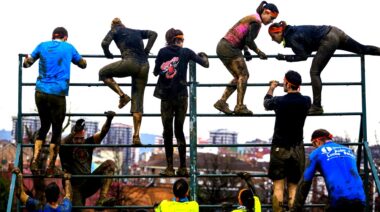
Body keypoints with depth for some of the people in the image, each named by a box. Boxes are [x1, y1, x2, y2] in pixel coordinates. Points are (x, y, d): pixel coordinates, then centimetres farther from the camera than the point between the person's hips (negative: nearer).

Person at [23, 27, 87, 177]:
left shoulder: (43, 46, 10)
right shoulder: (69, 48, 7)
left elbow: (26, 63, 17)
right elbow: (83, 64, 21)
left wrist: (26, 59, 38)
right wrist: (79, 59, 41)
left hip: (40, 92, 3)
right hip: (58, 94, -3)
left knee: (44, 126, 18)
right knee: (56, 130, 5)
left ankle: (35, 160, 6)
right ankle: (51, 168, 7)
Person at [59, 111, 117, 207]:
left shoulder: (88, 143, 8)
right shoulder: (66, 148, -3)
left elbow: (102, 133, -4)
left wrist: (109, 119, -23)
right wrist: (74, 132, -41)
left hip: (88, 184, 4)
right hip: (74, 187, -4)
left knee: (109, 164, -16)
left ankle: (102, 199, -27)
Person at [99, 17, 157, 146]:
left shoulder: (115, 30, 15)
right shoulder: (136, 32, 27)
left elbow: (105, 43, 1)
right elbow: (153, 34, 19)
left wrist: (108, 54, 20)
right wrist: (146, 52, 18)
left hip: (130, 63, -5)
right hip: (144, 66, 5)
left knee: (103, 73, 19)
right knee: (138, 101, 7)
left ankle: (122, 95, 2)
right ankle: (136, 136, 0)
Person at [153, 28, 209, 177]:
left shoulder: (162, 52, 1)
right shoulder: (186, 52, 1)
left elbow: (156, 72, 4)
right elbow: (205, 64, 7)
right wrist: (203, 56, 27)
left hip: (166, 96, 0)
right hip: (181, 96, 0)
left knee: (167, 132, 4)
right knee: (179, 130, 7)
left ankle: (170, 168, 0)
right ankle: (183, 168, 3)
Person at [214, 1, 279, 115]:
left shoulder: (251, 18, 19)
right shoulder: (256, 22, -11)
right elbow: (249, 40, -18)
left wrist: (246, 51, 10)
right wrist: (259, 52, -5)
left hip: (222, 47, 9)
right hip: (229, 49, -9)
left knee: (239, 77, 13)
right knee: (243, 75, -4)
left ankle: (221, 102, 9)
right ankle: (239, 107, -4)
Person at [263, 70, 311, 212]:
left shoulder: (279, 101, -10)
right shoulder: (306, 101, -3)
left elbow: (266, 103, 14)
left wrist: (271, 88, 32)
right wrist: (297, 89, 43)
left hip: (280, 148, -2)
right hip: (297, 149, 2)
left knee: (278, 186, 0)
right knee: (293, 187, 4)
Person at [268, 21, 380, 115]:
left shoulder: (291, 38, -9)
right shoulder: (292, 31, 16)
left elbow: (303, 56, -12)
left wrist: (284, 57, -6)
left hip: (328, 41, -9)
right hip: (334, 32, 9)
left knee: (314, 72, -4)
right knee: (363, 49, 18)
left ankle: (317, 107, -2)